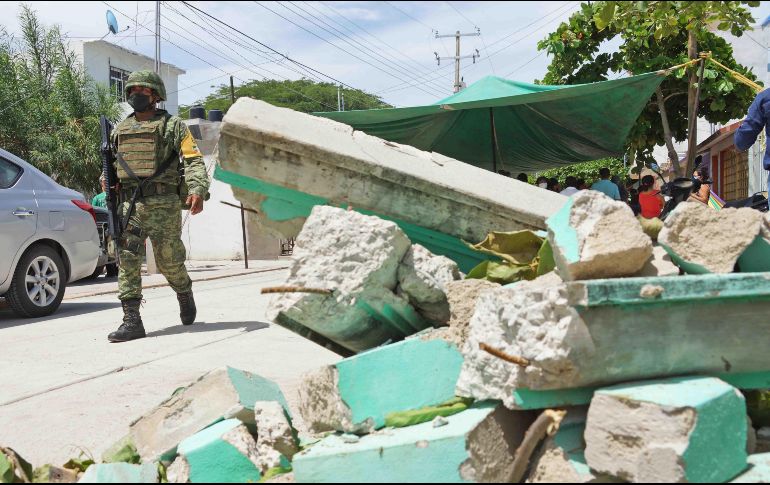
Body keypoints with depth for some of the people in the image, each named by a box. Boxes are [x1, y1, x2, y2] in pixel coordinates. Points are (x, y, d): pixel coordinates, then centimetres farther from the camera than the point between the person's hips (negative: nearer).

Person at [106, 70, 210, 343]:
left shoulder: (172, 126, 2)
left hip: (164, 205, -4)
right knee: (127, 259, -7)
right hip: (129, 205, 4)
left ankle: (185, 295, 35)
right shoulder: (120, 130, 17)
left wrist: (198, 190, -24)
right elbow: (111, 167, 24)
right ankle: (132, 321, -7)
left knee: (169, 262, 5)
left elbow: (193, 160, -8)